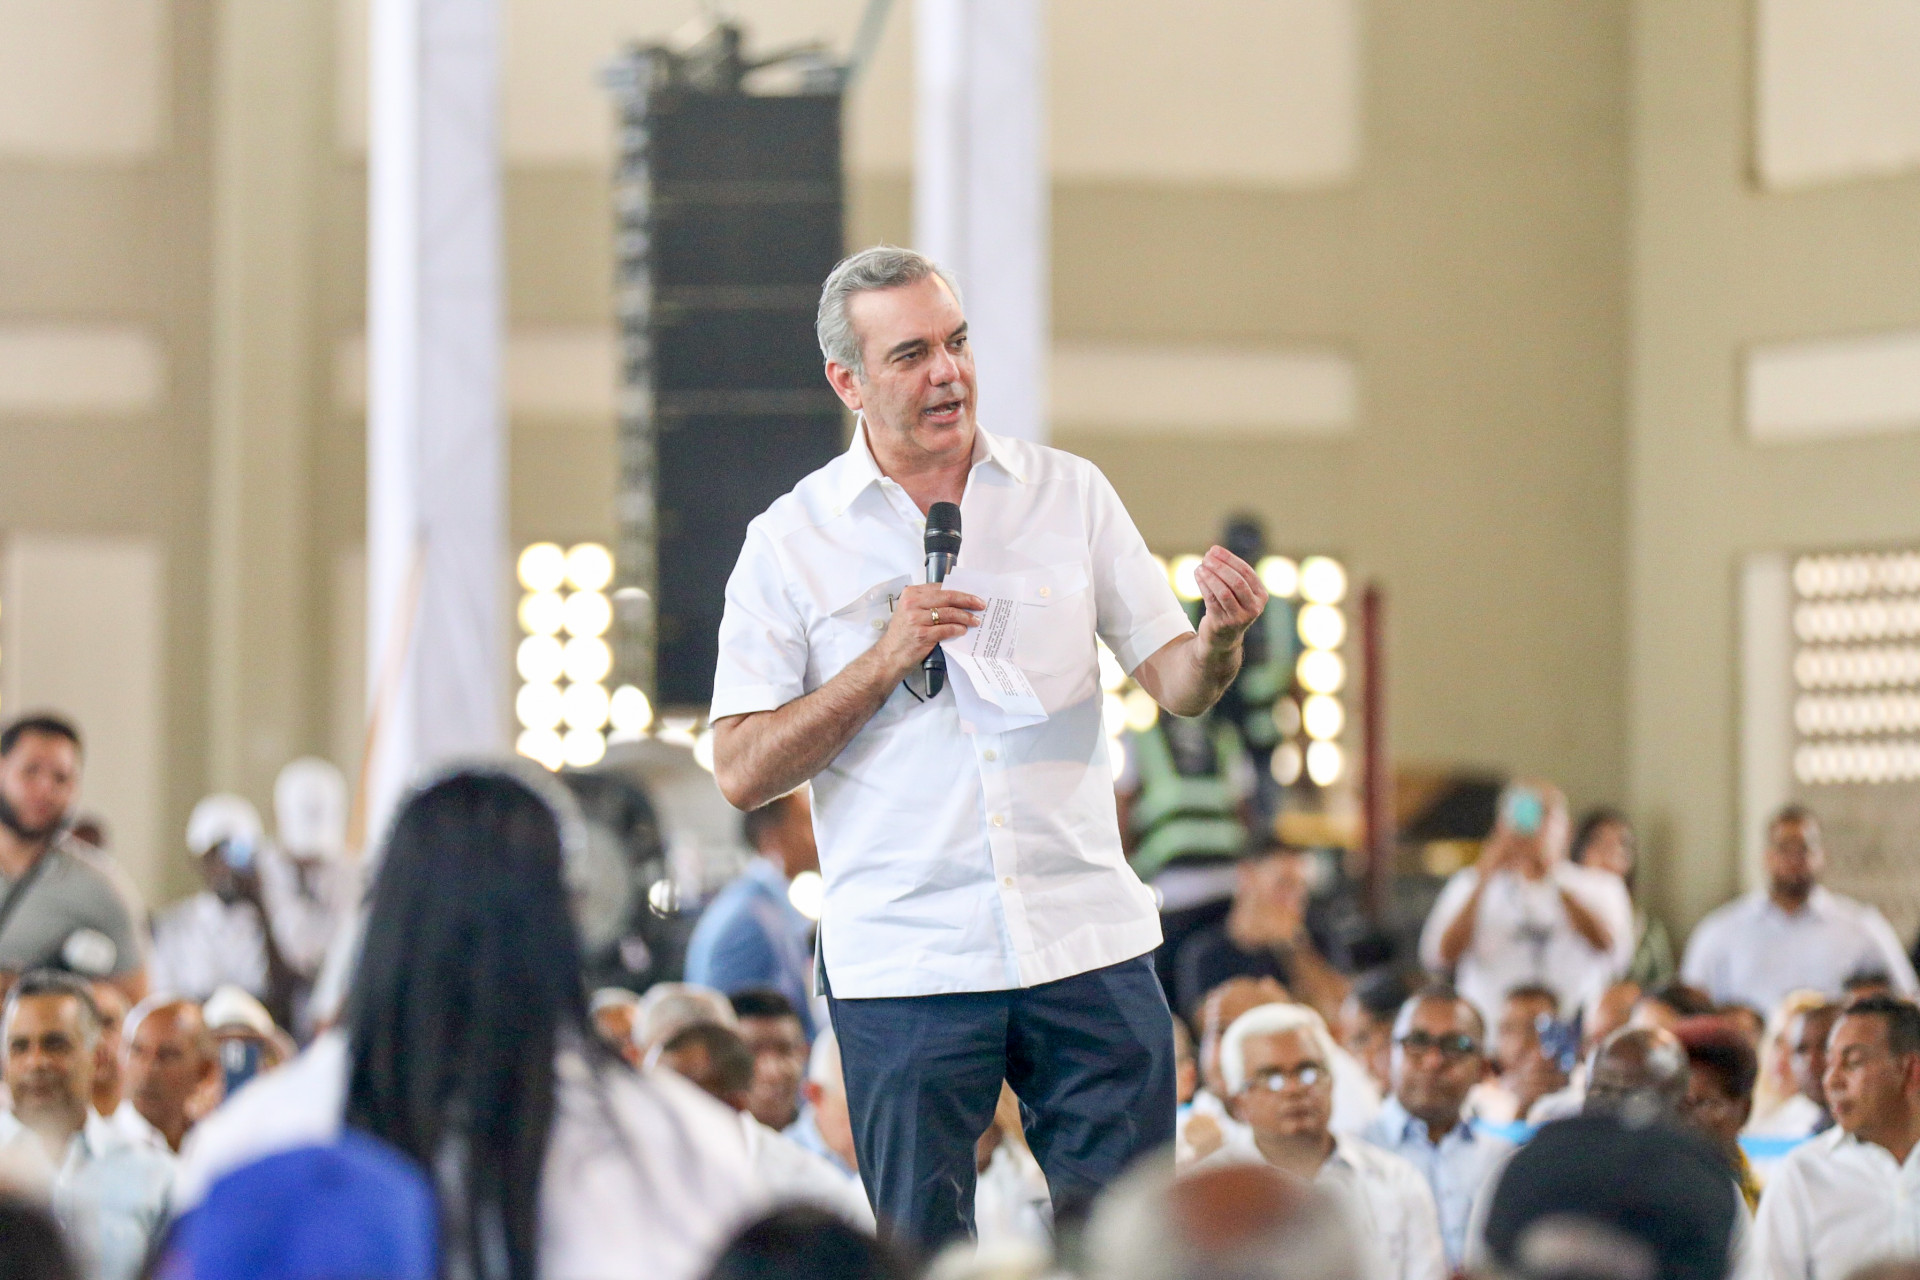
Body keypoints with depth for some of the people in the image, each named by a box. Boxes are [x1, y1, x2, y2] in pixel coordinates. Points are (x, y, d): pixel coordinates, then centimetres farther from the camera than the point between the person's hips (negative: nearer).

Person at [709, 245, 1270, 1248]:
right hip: (904, 964, -1)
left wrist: (1217, 641, -16)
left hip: (1088, 941, 2)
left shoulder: (1068, 494, 8)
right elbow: (740, 773, -3)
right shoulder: (790, 542, 1)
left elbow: (1173, 684, 7)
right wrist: (886, 661, -13)